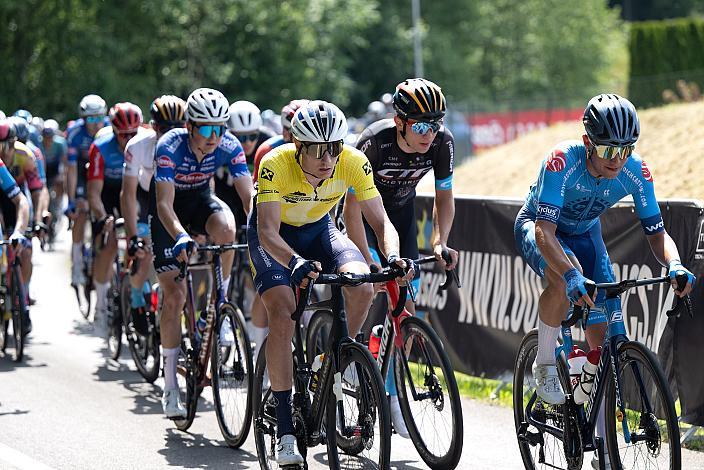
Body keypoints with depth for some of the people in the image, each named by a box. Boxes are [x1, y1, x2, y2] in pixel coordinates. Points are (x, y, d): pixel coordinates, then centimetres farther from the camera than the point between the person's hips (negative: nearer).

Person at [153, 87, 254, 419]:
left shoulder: (229, 146, -23)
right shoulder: (170, 147, -32)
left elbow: (248, 196, -25)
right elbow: (165, 204, -39)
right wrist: (180, 237, -57)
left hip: (201, 199, 3)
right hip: (170, 208, -2)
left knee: (225, 228, -35)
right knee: (174, 295, -11)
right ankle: (170, 386, -3)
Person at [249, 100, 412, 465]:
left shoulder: (354, 162, -26)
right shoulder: (276, 164, -34)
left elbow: (381, 221, -23)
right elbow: (268, 231, -39)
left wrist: (392, 257, -44)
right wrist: (295, 263, -59)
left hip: (318, 229, 3)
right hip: (275, 235, -3)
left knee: (362, 287, -26)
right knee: (283, 317, -24)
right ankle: (285, 429, -17)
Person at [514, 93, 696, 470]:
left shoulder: (635, 172, -25)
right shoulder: (562, 161, -37)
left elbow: (656, 232, -18)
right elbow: (545, 232, -43)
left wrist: (674, 265, -40)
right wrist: (572, 276, -60)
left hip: (584, 233, 4)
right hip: (537, 227, -4)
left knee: (604, 338, -7)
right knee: (564, 278, -39)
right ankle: (545, 364, -14)